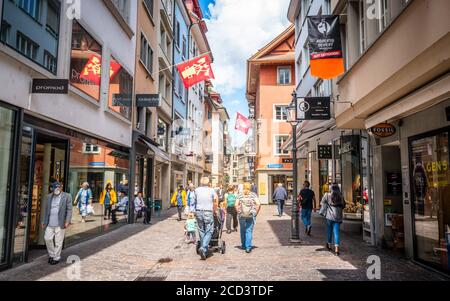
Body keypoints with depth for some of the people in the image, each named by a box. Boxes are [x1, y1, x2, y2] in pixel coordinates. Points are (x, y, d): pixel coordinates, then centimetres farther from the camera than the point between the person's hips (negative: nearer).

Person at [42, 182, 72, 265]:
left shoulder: (67, 196, -3)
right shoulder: (49, 196, 11)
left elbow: (69, 210, -5)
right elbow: (46, 210, 15)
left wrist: (67, 221, -13)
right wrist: (44, 222, 14)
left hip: (60, 224, -4)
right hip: (50, 223, 5)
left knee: (58, 242, 2)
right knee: (47, 238, 6)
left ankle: (56, 258, 15)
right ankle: (51, 255, 26)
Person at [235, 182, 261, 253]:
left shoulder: (240, 195, 4)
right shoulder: (253, 195, 1)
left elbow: (236, 205, -4)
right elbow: (258, 204, -9)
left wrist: (239, 212, 6)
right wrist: (256, 213, -1)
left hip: (242, 215, 1)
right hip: (251, 216, -1)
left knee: (243, 230, 15)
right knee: (249, 231, 1)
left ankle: (243, 245, 26)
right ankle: (248, 247, -6)